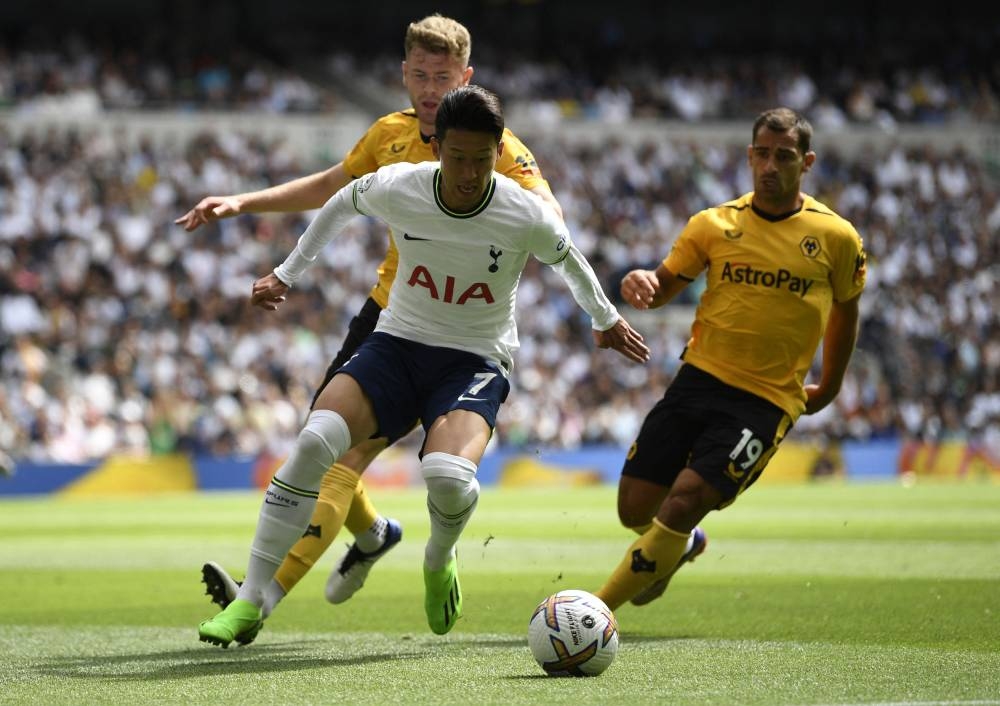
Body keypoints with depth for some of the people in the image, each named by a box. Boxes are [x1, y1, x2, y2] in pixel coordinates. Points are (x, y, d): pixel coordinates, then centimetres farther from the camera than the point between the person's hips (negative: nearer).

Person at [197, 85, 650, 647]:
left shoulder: (527, 217, -15)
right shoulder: (396, 188, -11)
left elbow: (569, 259, 9)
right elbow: (343, 204, 13)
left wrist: (606, 320, 26)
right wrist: (287, 274, 21)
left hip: (476, 363, -2)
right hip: (396, 346, 2)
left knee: (449, 477, -33)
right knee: (315, 440, -26)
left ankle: (439, 562, 6)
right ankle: (250, 601, -19)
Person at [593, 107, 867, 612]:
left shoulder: (836, 238, 0)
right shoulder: (715, 224, 4)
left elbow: (845, 309, 16)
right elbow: (663, 287, 7)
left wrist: (828, 389, 23)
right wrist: (639, 283, -17)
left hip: (767, 399, -3)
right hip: (699, 377, 3)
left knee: (684, 502, -19)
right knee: (635, 509, 2)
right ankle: (680, 547, 39)